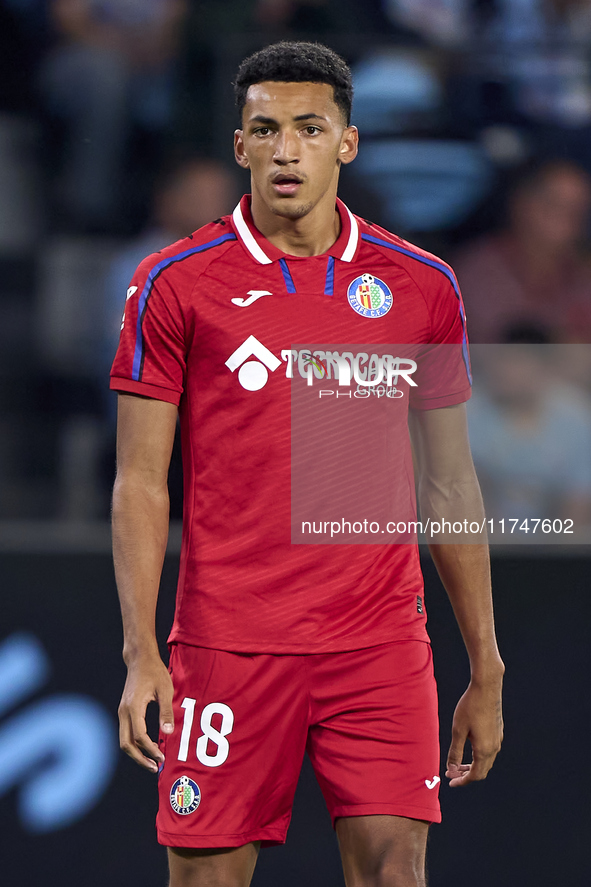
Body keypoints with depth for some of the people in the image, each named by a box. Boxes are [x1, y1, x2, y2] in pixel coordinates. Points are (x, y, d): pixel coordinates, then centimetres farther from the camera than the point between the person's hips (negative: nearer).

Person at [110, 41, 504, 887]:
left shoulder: (421, 287, 7)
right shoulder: (176, 285, 1)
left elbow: (449, 485, 13)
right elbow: (141, 483, 2)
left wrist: (486, 670, 11)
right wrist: (140, 654, -8)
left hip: (381, 645, 1)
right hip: (226, 648, -1)